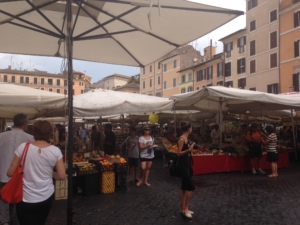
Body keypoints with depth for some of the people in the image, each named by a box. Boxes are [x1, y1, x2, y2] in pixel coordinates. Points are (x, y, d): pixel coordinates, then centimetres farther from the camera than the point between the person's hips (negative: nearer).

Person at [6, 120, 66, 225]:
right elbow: (62, 176, -9)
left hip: (26, 199, -1)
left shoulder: (23, 147, -12)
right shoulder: (55, 150, -10)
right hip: (47, 197, 2)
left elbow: (10, 173, -7)